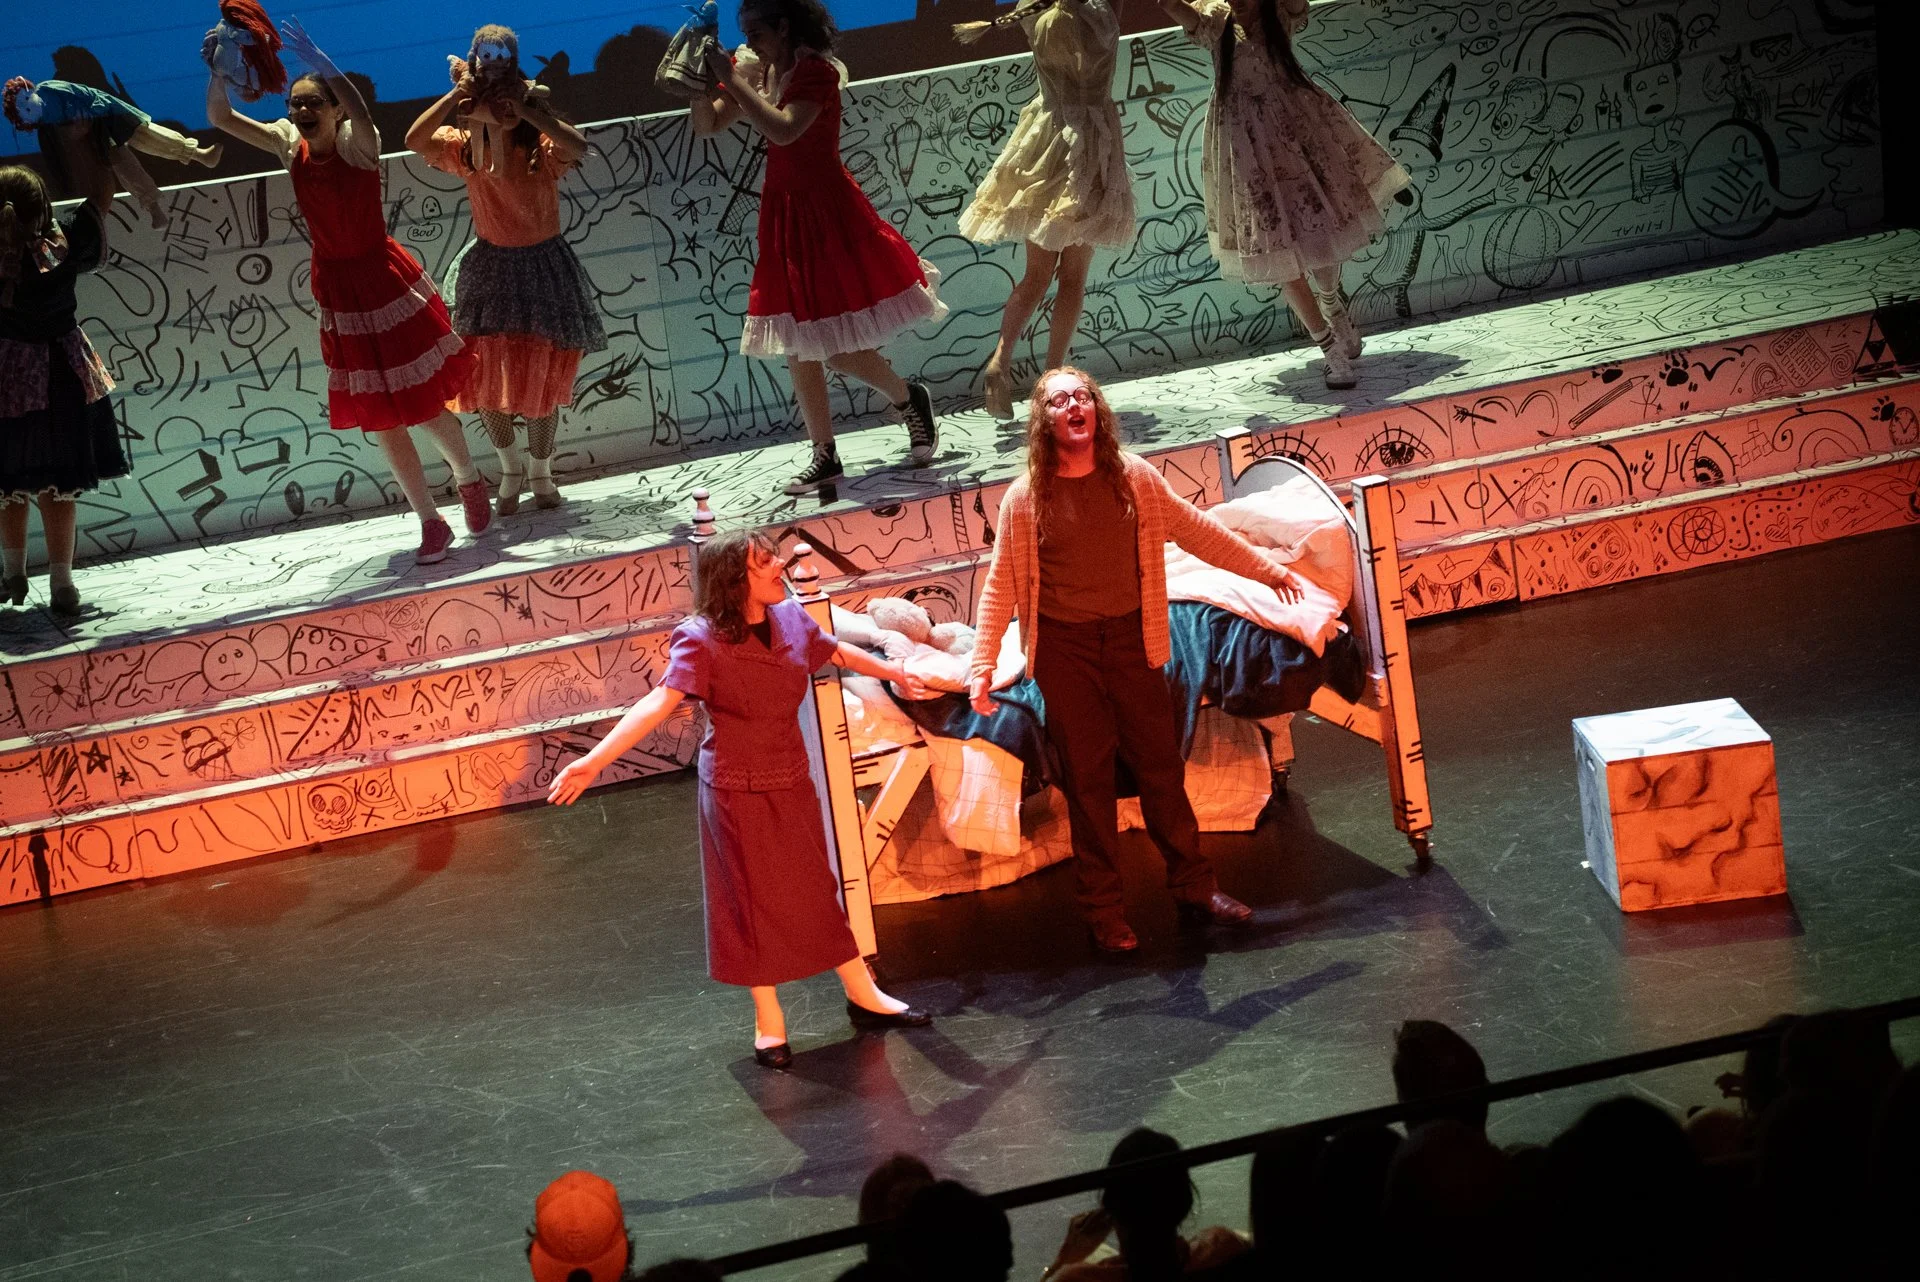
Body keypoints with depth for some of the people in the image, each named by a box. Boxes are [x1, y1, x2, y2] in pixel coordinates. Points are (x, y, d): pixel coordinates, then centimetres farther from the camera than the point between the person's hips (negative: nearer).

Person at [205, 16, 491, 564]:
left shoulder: (358, 144, -17)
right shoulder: (290, 146, -4)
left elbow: (358, 110, -40)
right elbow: (220, 118, -10)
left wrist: (318, 61, -54)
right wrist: (219, 65, -26)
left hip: (387, 283, -4)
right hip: (339, 294, 5)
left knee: (426, 403, 4)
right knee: (382, 419, 9)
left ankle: (468, 480, 33)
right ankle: (431, 524, 21)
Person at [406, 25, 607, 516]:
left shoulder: (543, 144, -13)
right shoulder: (466, 146, -4)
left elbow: (579, 146, -36)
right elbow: (415, 139, -21)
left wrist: (527, 109, -41)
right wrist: (455, 95, -29)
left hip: (543, 268, -2)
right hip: (489, 268, 2)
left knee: (542, 380, 5)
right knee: (483, 378, 1)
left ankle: (540, 472, 25)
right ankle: (510, 467, 24)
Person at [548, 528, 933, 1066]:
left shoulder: (790, 618, -4)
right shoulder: (701, 641, -21)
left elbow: (837, 651, 17)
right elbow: (660, 703, -32)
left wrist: (895, 673, 33)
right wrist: (593, 761, -44)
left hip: (792, 782, 5)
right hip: (737, 789, -5)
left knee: (817, 890, 15)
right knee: (754, 900, 7)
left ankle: (864, 996, 28)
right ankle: (768, 1023, 22)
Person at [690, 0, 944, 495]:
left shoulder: (816, 71, -15)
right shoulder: (756, 71, 6)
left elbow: (783, 129, -30)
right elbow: (707, 125, 6)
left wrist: (732, 80, -29)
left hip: (826, 212, -7)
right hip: (783, 213, 7)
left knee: (838, 347, -6)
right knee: (799, 347, 7)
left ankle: (911, 399, 20)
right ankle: (824, 456, 14)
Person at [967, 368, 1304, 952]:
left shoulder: (1133, 477, 0)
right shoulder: (1025, 499, -6)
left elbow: (1194, 529, 11)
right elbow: (1001, 586, -4)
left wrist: (1265, 568, 15)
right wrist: (982, 667, -11)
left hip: (1131, 639, 2)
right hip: (1066, 649, -2)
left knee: (1161, 766, 7)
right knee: (1088, 779, 3)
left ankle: (1194, 888, 18)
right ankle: (1104, 911, 11)